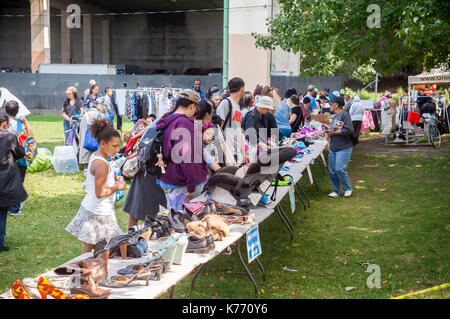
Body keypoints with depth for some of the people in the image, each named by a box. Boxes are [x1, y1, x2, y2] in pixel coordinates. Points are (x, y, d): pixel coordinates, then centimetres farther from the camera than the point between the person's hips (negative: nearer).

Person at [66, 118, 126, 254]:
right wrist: (117, 187, -10)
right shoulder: (102, 164, -21)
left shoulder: (95, 156, 9)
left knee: (88, 247, 12)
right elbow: (100, 193, -21)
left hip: (89, 207, 10)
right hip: (99, 214, -10)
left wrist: (111, 179, 10)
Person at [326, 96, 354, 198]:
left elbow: (349, 130, -20)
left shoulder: (344, 115, -11)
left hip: (344, 148, -9)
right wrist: (328, 131, 7)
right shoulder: (335, 116, 16)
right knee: (332, 170, 7)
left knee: (339, 169, -14)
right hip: (333, 147, 9)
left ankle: (348, 188, 5)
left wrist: (334, 132, -18)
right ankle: (336, 191, 18)